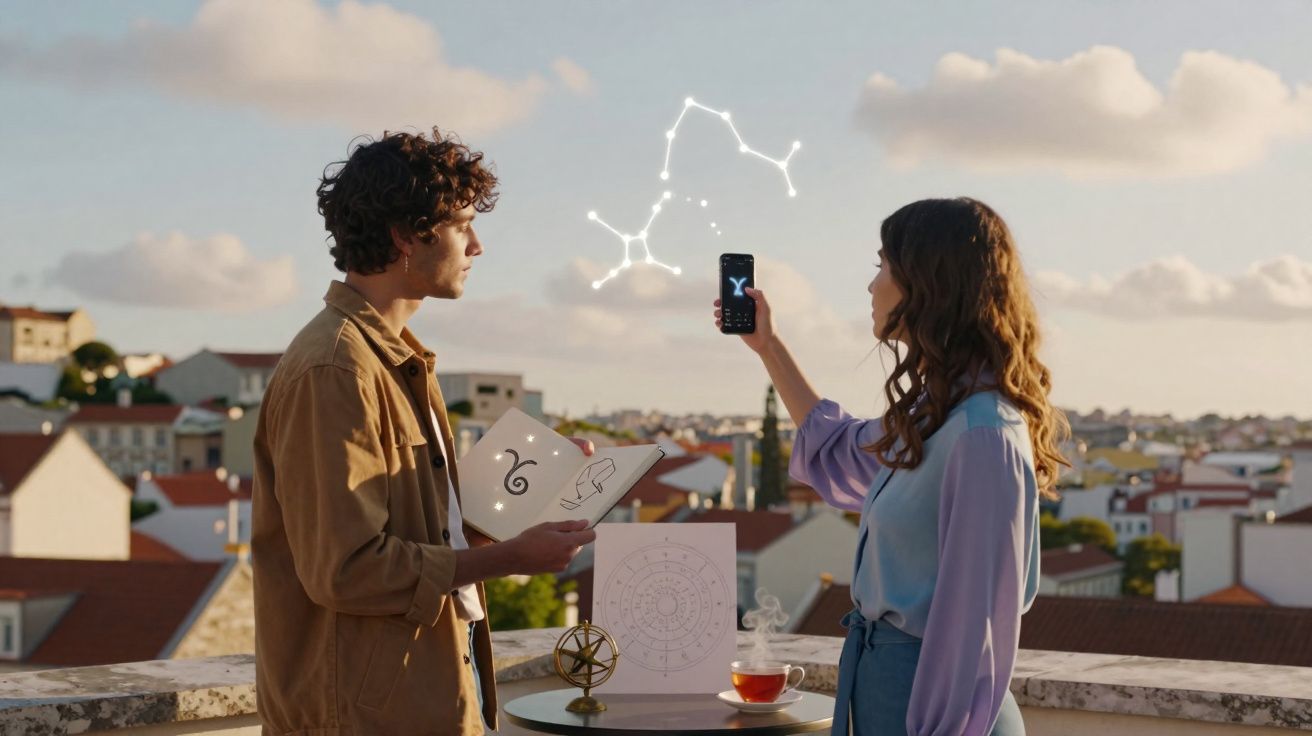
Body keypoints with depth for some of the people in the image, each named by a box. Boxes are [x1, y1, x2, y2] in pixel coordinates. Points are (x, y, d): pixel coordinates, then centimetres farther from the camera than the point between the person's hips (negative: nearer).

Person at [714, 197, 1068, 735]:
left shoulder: (985, 438, -23)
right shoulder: (933, 414, 7)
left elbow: (974, 630, -23)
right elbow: (834, 453, 29)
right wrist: (767, 346, 29)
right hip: (882, 681, 9)